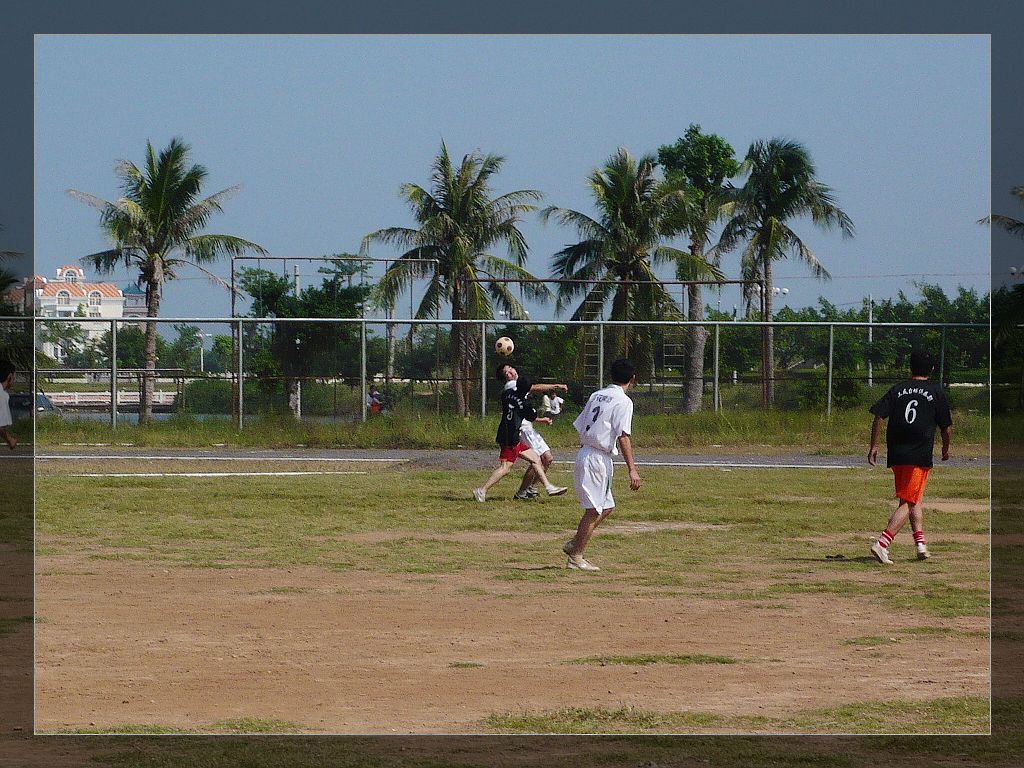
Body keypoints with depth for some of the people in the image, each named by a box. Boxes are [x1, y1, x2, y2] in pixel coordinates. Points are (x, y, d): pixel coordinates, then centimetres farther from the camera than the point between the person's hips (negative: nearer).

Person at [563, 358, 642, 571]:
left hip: (585, 452, 9)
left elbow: (580, 427, 16)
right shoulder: (623, 401, -10)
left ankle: (573, 544, 16)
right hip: (598, 458, -9)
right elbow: (623, 436, -18)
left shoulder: (596, 396, 14)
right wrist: (632, 470, -20)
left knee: (607, 507, 16)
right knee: (594, 510, -3)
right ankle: (576, 557, -1)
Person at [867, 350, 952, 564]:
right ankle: (882, 543, -21)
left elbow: (878, 417, -2)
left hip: (895, 455, 4)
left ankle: (920, 543, 15)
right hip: (920, 456, -4)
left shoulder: (897, 390, 8)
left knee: (914, 500, 21)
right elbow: (947, 428, 3)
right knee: (908, 502, -5)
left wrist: (873, 446, 3)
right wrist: (946, 450, 20)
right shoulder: (937, 392, 2)